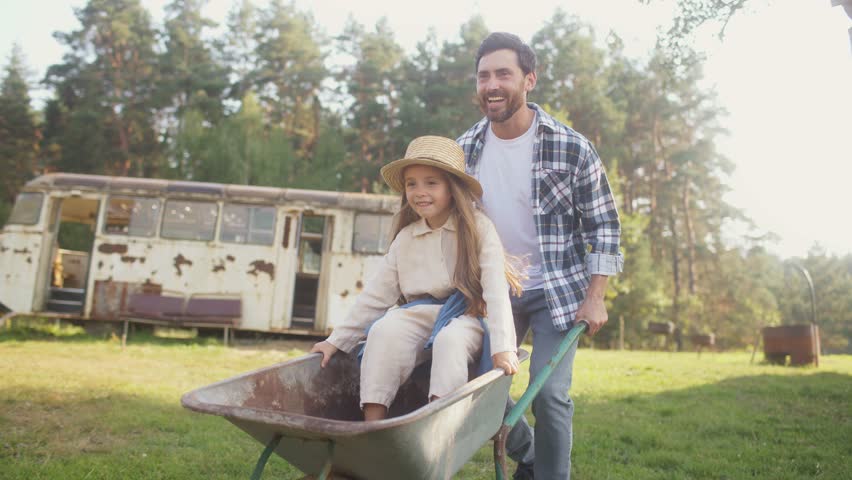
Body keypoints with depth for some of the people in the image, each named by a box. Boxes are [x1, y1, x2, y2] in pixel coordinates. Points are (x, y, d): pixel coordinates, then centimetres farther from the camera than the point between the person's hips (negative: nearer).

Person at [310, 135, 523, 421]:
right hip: (420, 316, 3)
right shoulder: (406, 237, 10)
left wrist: (502, 348, -22)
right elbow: (377, 293, 10)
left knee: (450, 341, -35)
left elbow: (495, 290, -11)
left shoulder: (478, 228, -2)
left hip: (467, 316, -3)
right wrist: (337, 340, 6)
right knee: (385, 330, -27)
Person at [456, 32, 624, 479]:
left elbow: (604, 223, -6)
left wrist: (594, 297, -10)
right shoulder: (464, 150, -2)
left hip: (558, 291, -3)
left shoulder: (571, 147, -13)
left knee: (549, 393, -9)